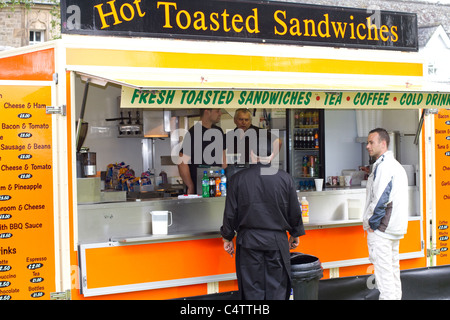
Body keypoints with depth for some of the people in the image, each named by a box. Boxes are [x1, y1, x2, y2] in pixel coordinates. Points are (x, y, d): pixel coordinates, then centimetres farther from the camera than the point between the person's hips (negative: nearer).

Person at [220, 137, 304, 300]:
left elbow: (230, 213, -2)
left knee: (252, 289, 7)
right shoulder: (285, 178, -3)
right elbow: (295, 211, 4)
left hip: (249, 241, 0)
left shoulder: (237, 179, -5)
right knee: (277, 288, 8)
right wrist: (295, 234, 19)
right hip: (277, 242, 0)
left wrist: (227, 238, 12)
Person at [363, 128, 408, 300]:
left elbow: (380, 199, -22)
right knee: (393, 267, 15)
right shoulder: (396, 165, 16)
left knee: (383, 271, -7)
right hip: (395, 227, 10)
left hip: (381, 229, -10)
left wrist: (371, 224, -12)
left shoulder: (383, 166, -16)